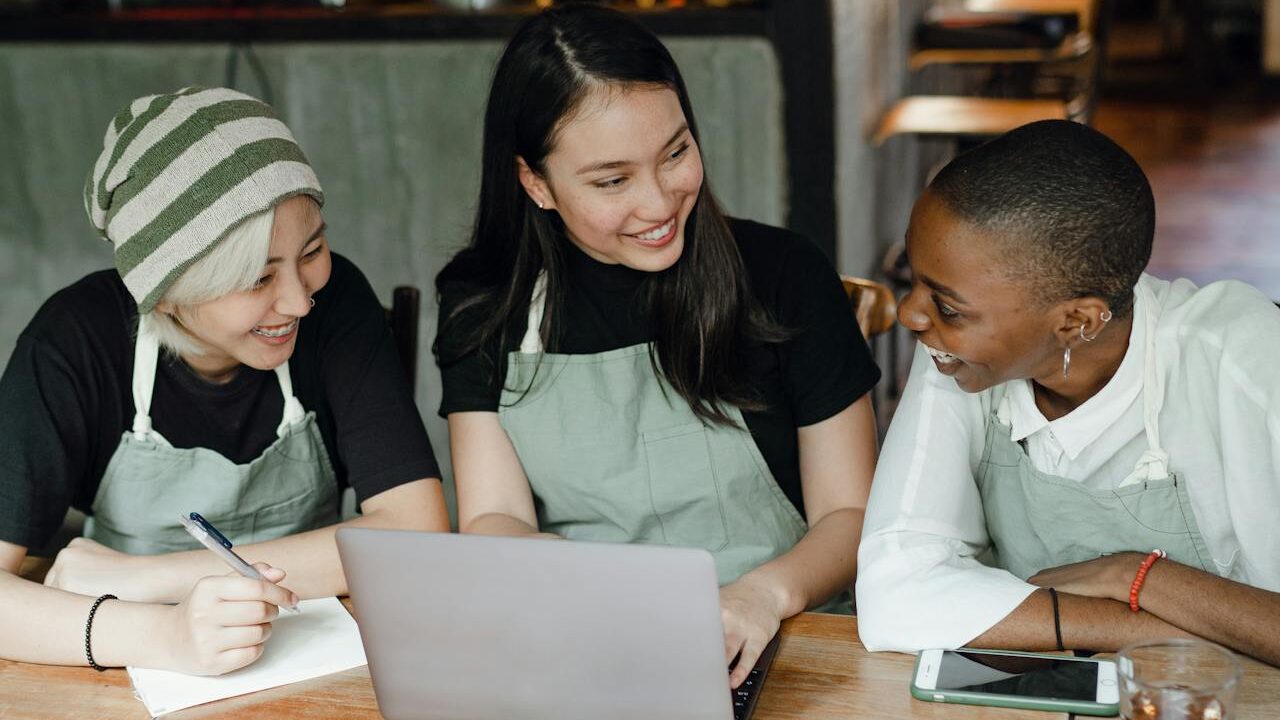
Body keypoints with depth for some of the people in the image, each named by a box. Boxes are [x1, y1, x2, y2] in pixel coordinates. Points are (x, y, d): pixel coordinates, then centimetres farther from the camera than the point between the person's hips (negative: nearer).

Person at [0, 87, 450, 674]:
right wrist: (161, 635, -42)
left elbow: (420, 531, -21)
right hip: (144, 673, 0)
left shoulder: (335, 301, -15)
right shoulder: (77, 341, -17)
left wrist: (142, 576, -22)